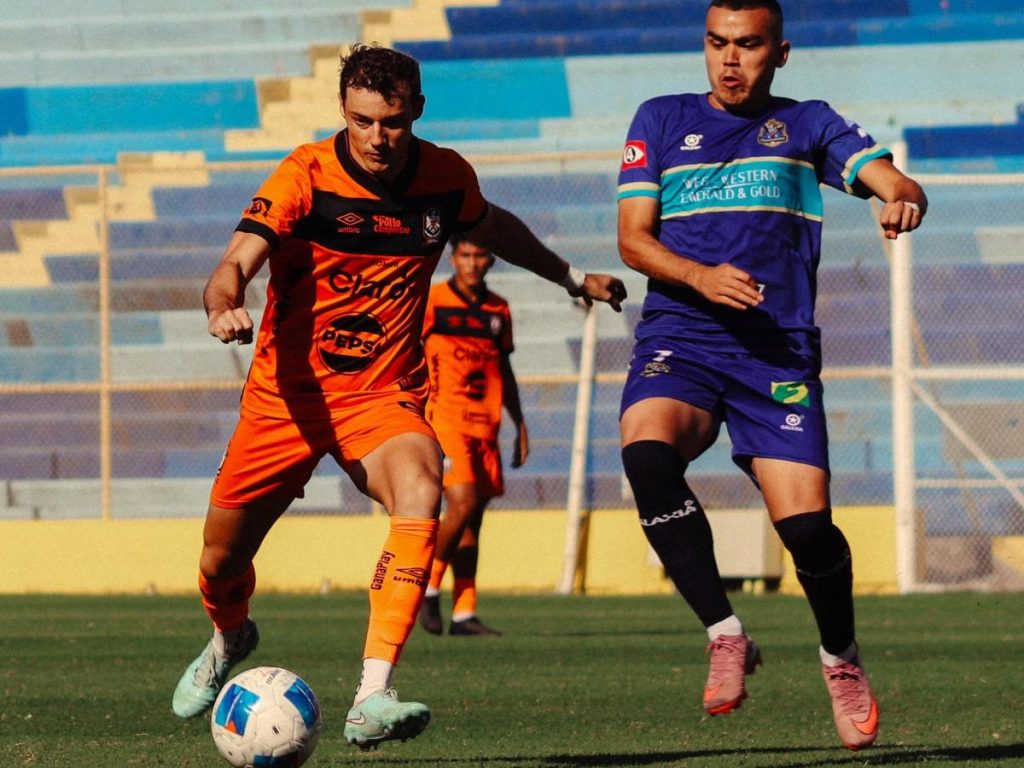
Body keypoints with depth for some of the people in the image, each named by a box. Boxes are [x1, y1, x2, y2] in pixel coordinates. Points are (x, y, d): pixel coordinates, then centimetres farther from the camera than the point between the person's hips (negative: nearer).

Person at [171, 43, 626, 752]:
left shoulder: (447, 177, -4)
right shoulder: (307, 176, -15)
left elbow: (493, 227, 21)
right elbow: (236, 264, -25)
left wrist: (572, 278, 29)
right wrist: (226, 307, -48)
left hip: (383, 395, 1)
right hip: (287, 393, -1)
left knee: (420, 493, -32)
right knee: (221, 562, 8)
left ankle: (372, 699, -40)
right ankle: (229, 639, 49)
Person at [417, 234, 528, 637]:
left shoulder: (498, 310, 15)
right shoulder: (432, 302, -1)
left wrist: (520, 426, 21)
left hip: (485, 426, 6)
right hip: (444, 419, -5)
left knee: (472, 517, 4)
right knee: (463, 503, -20)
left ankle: (463, 613, 6)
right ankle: (429, 587, -3)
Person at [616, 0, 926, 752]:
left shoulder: (808, 124, 13)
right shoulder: (662, 120, 13)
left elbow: (891, 180, 0)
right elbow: (634, 238, 6)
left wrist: (903, 200, -26)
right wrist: (701, 277, -14)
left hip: (778, 350, 0)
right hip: (680, 340, 0)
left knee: (805, 522, -12)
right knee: (646, 450, -32)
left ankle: (841, 658, 18)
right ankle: (725, 635, -24)